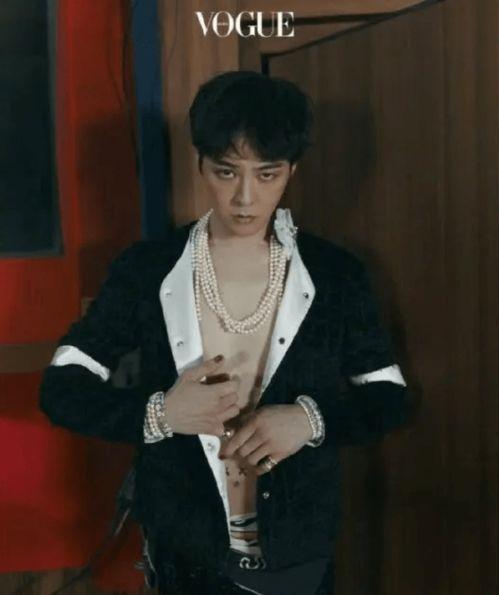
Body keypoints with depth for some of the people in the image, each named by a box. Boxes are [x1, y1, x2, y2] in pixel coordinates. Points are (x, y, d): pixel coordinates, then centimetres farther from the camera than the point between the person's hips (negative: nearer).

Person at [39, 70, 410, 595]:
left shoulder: (336, 275, -7)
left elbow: (389, 398, -1)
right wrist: (158, 413, -22)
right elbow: (61, 389, -6)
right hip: (182, 550, 0)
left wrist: (312, 419, -20)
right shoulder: (146, 270, -9)